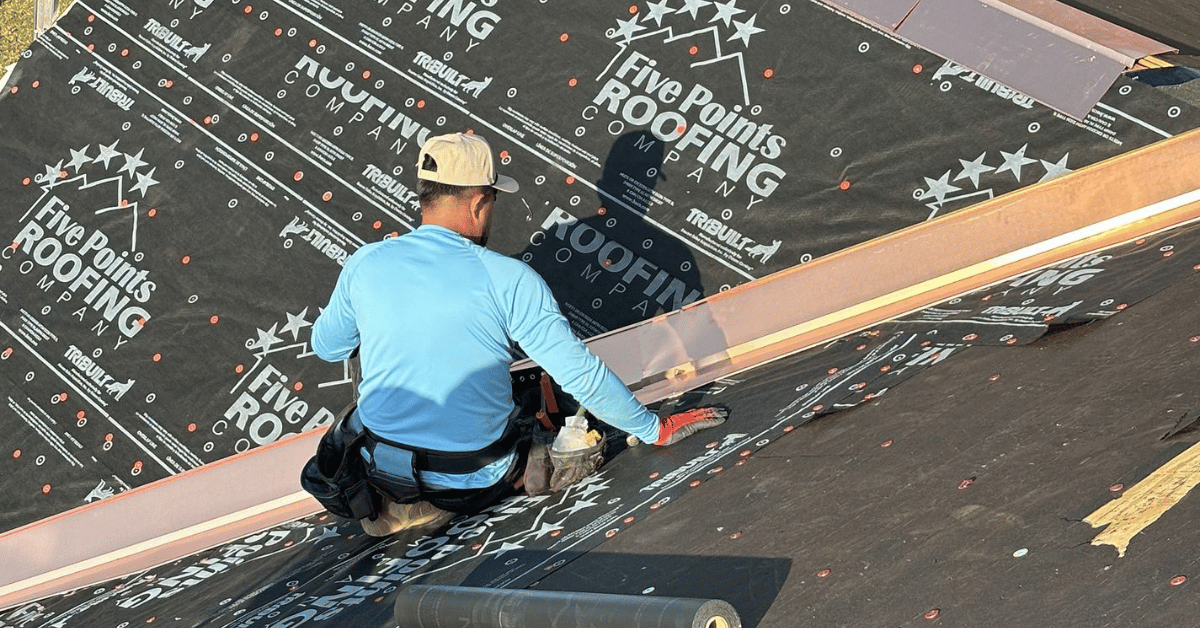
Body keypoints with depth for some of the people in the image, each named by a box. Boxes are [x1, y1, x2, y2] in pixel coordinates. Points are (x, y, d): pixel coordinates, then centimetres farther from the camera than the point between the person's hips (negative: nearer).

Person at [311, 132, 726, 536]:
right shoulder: (509, 279, -18)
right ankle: (444, 503, 1)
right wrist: (655, 430, -3)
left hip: (380, 467, 5)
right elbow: (581, 374, -16)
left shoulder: (364, 264, -8)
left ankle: (388, 499, 10)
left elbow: (326, 347, 10)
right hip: (473, 479, -5)